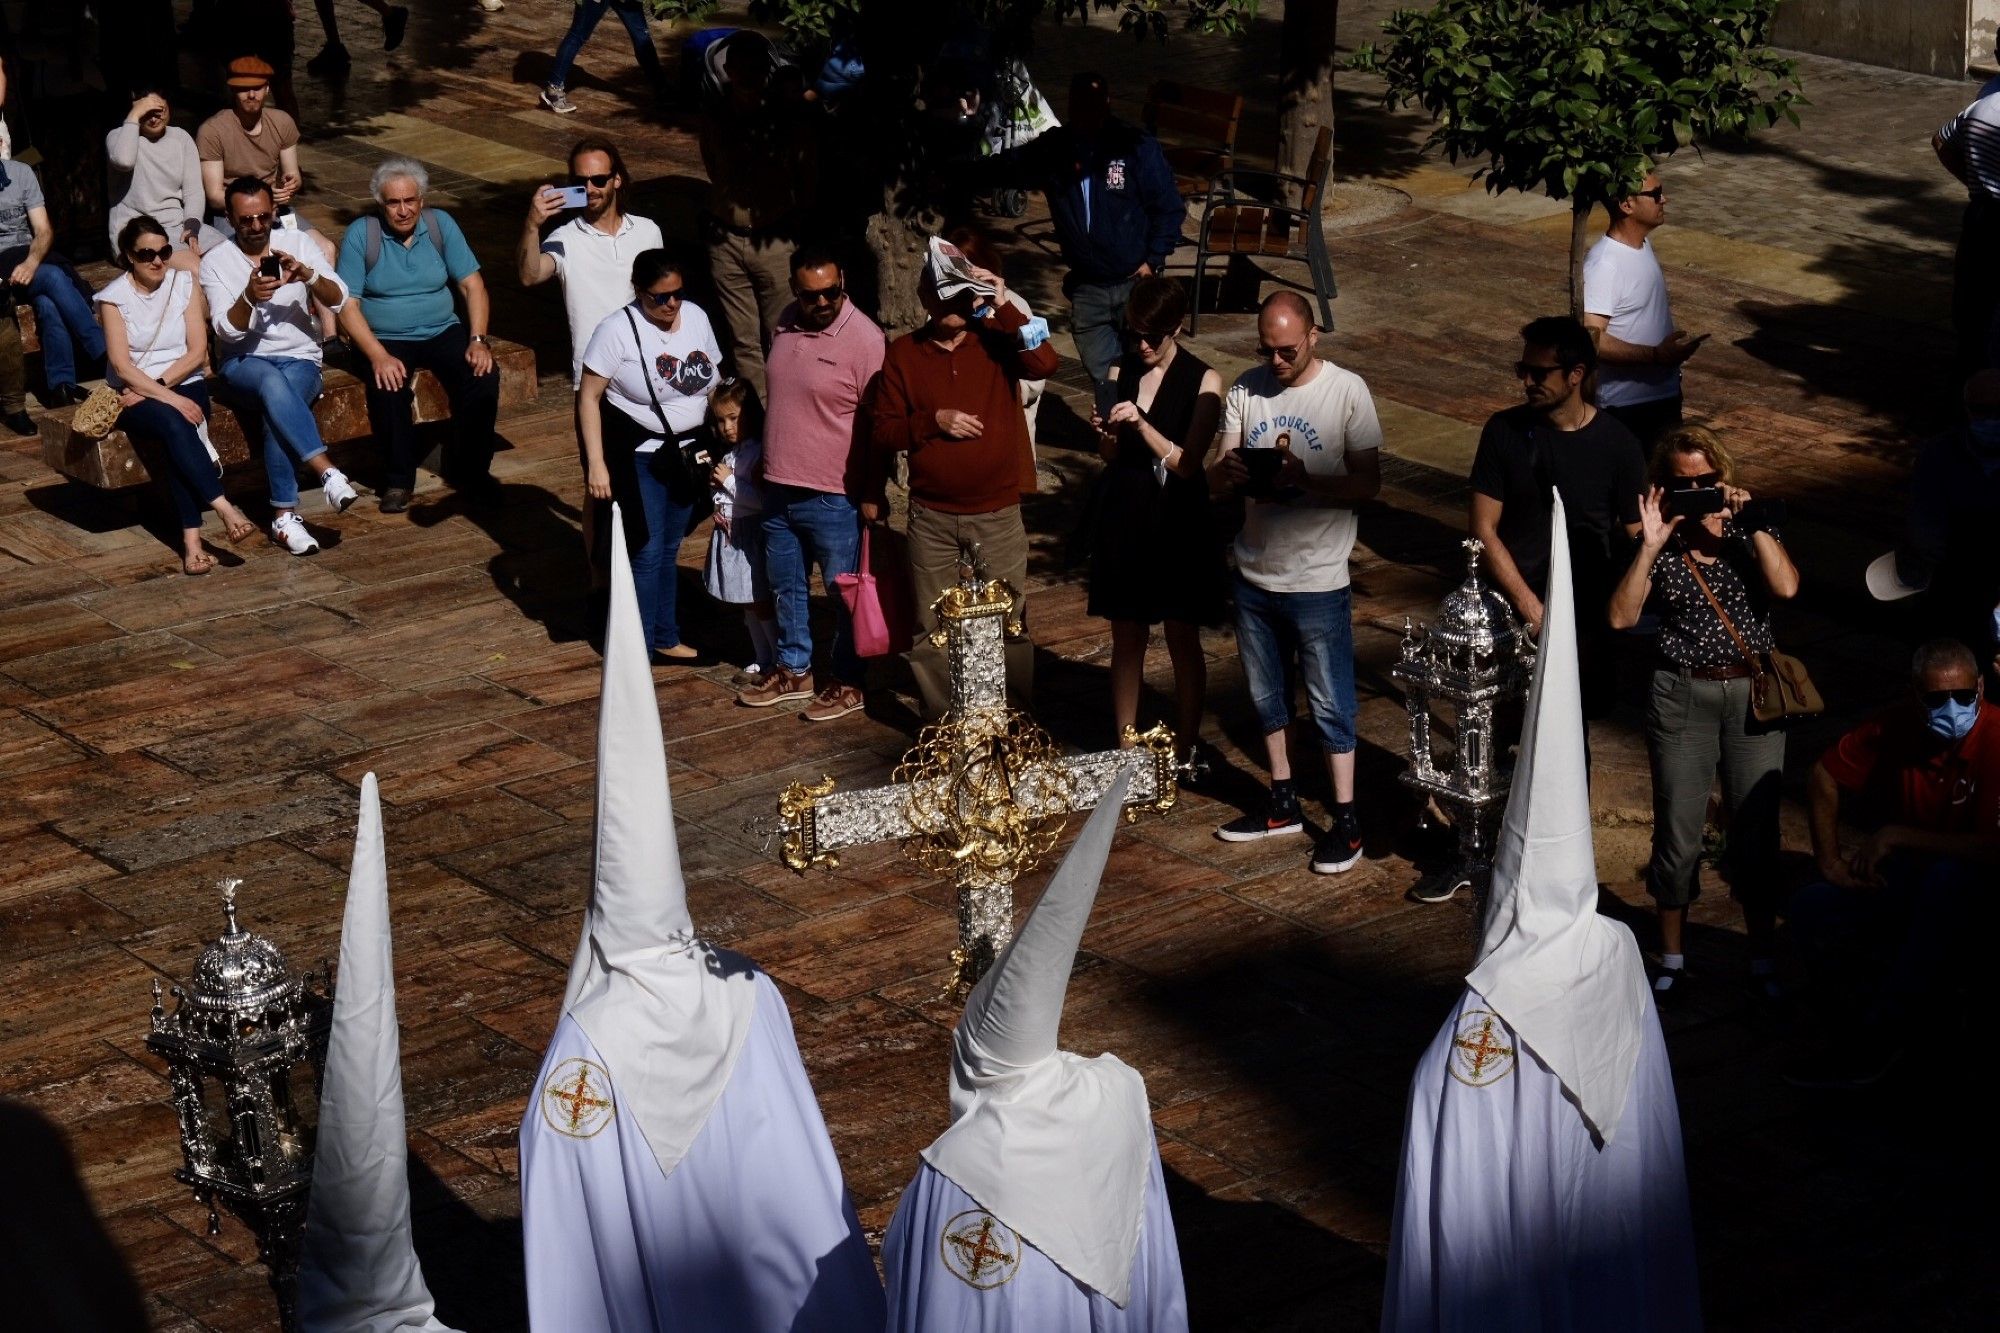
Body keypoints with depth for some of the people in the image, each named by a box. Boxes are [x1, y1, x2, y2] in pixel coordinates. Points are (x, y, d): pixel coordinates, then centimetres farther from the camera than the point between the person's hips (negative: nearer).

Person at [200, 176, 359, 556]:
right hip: (242, 362, -1)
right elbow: (228, 329, -11)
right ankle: (327, 472, -45)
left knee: (275, 410, -34)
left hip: (299, 358, 1)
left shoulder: (297, 244, 5)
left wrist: (306, 274, -26)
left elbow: (339, 300, -7)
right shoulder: (215, 262, 1)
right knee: (272, 382, -39)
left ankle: (284, 515, -31)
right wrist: (249, 297, -31)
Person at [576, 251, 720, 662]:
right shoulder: (619, 329, -16)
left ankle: (666, 639, 28)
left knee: (669, 548, 15)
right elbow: (589, 398, -14)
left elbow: (713, 383, 11)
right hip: (637, 455, -5)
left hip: (688, 453, 5)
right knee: (647, 551, -5)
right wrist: (596, 463, -18)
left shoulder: (696, 317, 0)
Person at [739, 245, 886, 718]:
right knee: (785, 584, 19)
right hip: (779, 488, 7)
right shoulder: (786, 324, 3)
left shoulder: (864, 339, -17)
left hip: (833, 496, -7)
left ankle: (846, 682, 20)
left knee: (844, 591, 7)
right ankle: (793, 670, 35)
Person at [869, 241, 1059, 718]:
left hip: (998, 511, -1)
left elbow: (1044, 364, -23)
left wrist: (1003, 307, -22)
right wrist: (934, 421, -12)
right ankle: (939, 723, 21)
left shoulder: (997, 342, -3)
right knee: (930, 626, 9)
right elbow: (883, 430, 2)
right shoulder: (903, 353, 1)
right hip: (930, 514, 1)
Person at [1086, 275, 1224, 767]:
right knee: (1126, 638, 10)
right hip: (1123, 519, 3)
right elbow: (1113, 459, 10)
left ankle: (1185, 756, 14)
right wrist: (1106, 436, -12)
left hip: (1178, 522, -3)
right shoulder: (1120, 372, 5)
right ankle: (1126, 749, 19)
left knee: (1183, 642, 4)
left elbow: (1187, 464, -13)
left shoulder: (1203, 382, -7)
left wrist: (1141, 424, -24)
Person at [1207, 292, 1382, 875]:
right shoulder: (1247, 389, 0)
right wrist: (1230, 470, -23)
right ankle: (1283, 804, 32)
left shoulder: (1347, 391, -12)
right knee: (1267, 695, 17)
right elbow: (1214, 482, 1)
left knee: (1330, 704, 3)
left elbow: (1369, 483, -13)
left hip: (1318, 580, -5)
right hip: (1255, 574, 5)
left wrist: (1306, 480, -28)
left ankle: (1345, 821, 13)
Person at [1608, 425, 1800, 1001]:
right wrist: (1650, 546, -18)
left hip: (1752, 693, 0)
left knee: (1756, 830, 4)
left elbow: (1786, 586, -17)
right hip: (1682, 697, 0)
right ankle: (1671, 959, 19)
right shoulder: (1660, 545, -1)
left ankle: (1763, 957, 19)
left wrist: (1753, 520, -19)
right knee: (1677, 835, 4)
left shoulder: (1750, 531, 1)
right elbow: (1621, 617, -14)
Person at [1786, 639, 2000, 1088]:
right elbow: (1825, 776, 8)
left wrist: (1897, 836, -27)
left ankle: (1870, 1046, -31)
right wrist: (1829, 860, -2)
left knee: (1949, 878, -39)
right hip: (1908, 878, 5)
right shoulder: (1896, 727, -9)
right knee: (1809, 909, -17)